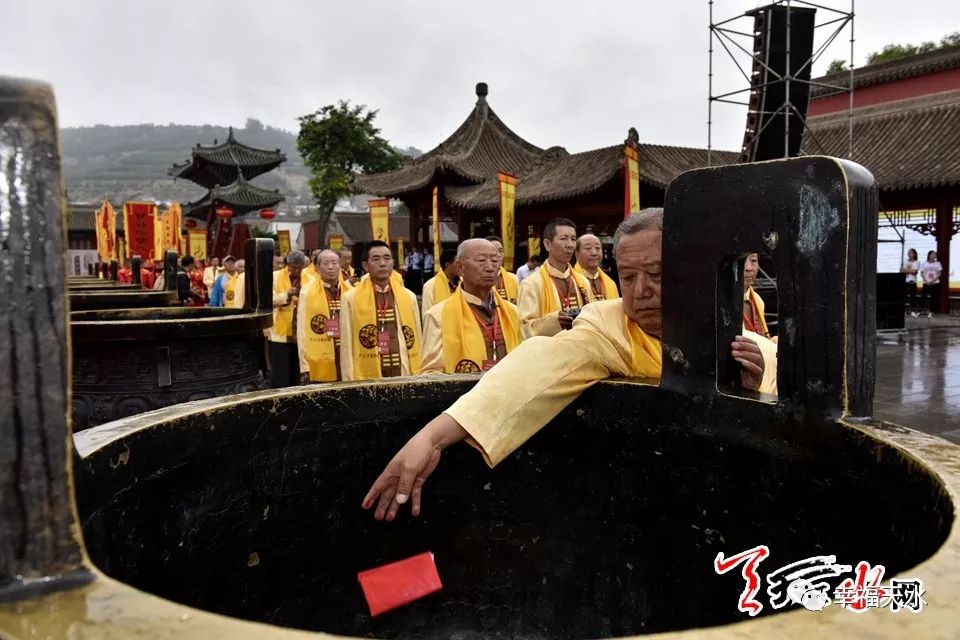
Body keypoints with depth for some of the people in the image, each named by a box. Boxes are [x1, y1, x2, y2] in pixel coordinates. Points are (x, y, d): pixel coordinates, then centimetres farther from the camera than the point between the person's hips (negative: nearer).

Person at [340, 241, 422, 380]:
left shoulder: (409, 297, 6)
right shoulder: (351, 299, -2)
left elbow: (417, 343, 8)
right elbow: (346, 347, -1)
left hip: (405, 377, 2)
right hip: (367, 379, -2)